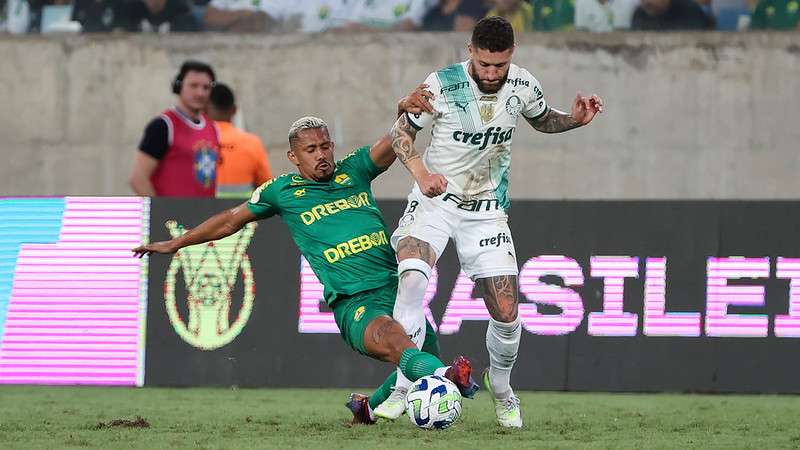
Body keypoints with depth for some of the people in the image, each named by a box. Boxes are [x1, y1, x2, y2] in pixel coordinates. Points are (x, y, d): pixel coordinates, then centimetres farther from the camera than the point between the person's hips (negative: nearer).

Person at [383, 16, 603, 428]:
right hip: (436, 199, -3)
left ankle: (500, 386, 28)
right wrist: (420, 171, -22)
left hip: (487, 209, 3)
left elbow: (542, 120, 16)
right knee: (411, 272, -31)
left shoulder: (522, 86, -5)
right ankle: (404, 385, -25)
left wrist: (575, 119, -5)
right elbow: (401, 131, -4)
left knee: (506, 312, -3)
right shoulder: (442, 85, -15)